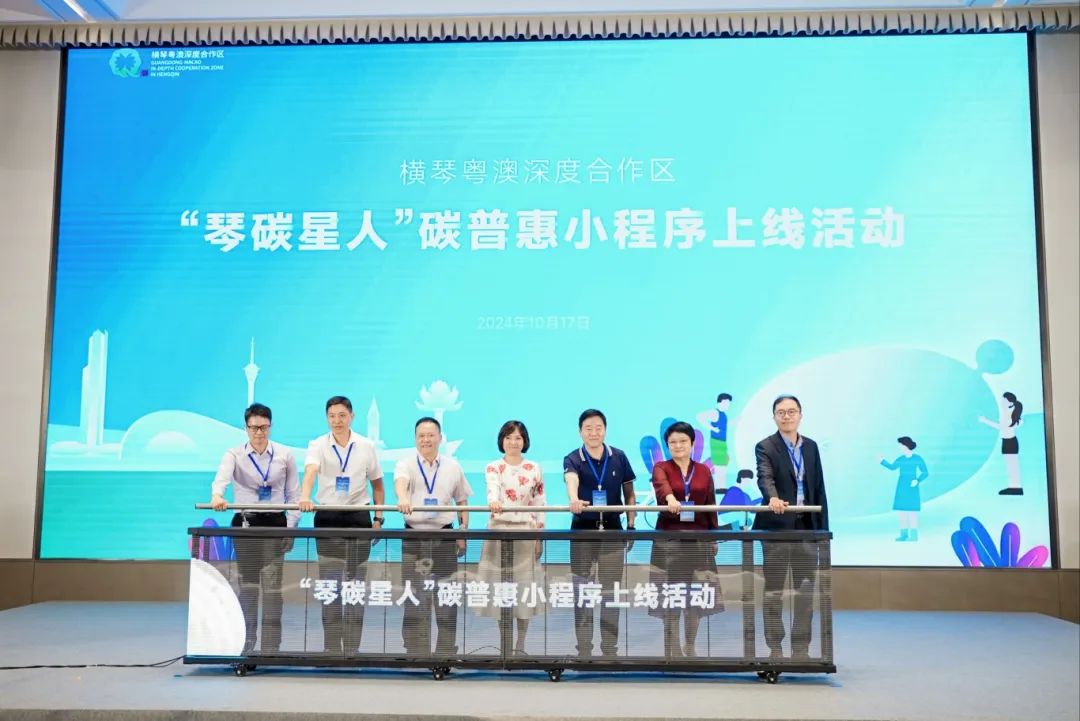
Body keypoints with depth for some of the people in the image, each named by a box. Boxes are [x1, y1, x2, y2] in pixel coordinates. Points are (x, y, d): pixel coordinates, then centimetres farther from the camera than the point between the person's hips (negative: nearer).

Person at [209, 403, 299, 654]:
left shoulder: (284, 455, 3)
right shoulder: (234, 454, 0)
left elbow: (294, 493, 5)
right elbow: (222, 476, -22)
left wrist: (291, 526, -4)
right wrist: (217, 495, -44)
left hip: (275, 523, 0)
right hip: (245, 523, 0)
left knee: (272, 584, -6)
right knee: (248, 583, 7)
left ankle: (271, 647, -1)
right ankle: (245, 643, 18)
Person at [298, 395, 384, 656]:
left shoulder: (366, 446, 2)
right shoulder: (318, 445, -3)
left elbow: (377, 484, 10)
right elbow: (310, 472, -23)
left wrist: (379, 518, 4)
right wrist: (305, 498, -42)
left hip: (358, 517, 1)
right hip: (327, 517, -1)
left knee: (355, 583, 4)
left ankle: (352, 648, 12)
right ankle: (331, 648, 10)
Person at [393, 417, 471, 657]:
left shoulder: (453, 466, 7)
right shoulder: (406, 464, -1)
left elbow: (462, 501, 14)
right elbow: (400, 481, -24)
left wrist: (463, 531, 5)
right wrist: (403, 499, -46)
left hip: (444, 537, 1)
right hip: (414, 537, -1)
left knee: (447, 598, 3)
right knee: (414, 599, 1)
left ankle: (446, 652, 14)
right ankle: (415, 653, 11)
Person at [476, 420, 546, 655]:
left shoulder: (535, 469, 6)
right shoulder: (493, 468, 0)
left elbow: (540, 504, 7)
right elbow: (492, 489, -21)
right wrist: (493, 502, -43)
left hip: (526, 532, 1)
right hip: (500, 531, -1)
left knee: (525, 586, 0)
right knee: (501, 586, 1)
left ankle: (521, 646, 12)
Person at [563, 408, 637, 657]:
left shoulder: (619, 458, 1)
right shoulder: (573, 459, -6)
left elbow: (629, 492, 10)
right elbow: (571, 480, -29)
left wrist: (631, 524, 2)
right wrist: (574, 500, -51)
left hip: (612, 530, 2)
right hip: (583, 531, -1)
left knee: (611, 592, 6)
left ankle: (610, 651, 16)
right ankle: (584, 651, 11)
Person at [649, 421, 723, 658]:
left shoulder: (703, 471, 8)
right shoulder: (661, 468, -1)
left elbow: (711, 506, 10)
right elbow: (661, 484, -25)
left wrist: (714, 536, 6)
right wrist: (670, 497, -46)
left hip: (698, 538, 3)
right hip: (669, 538, -2)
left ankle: (690, 646, 19)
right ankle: (672, 647, 9)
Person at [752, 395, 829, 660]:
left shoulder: (811, 447, 12)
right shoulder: (765, 447, -4)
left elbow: (819, 488, 13)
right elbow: (765, 477, -21)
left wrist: (822, 528, 8)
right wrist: (773, 498, -43)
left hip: (807, 526, 4)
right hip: (777, 526, -4)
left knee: (805, 589, 7)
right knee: (773, 590, 3)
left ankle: (801, 648, 16)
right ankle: (775, 648, 11)